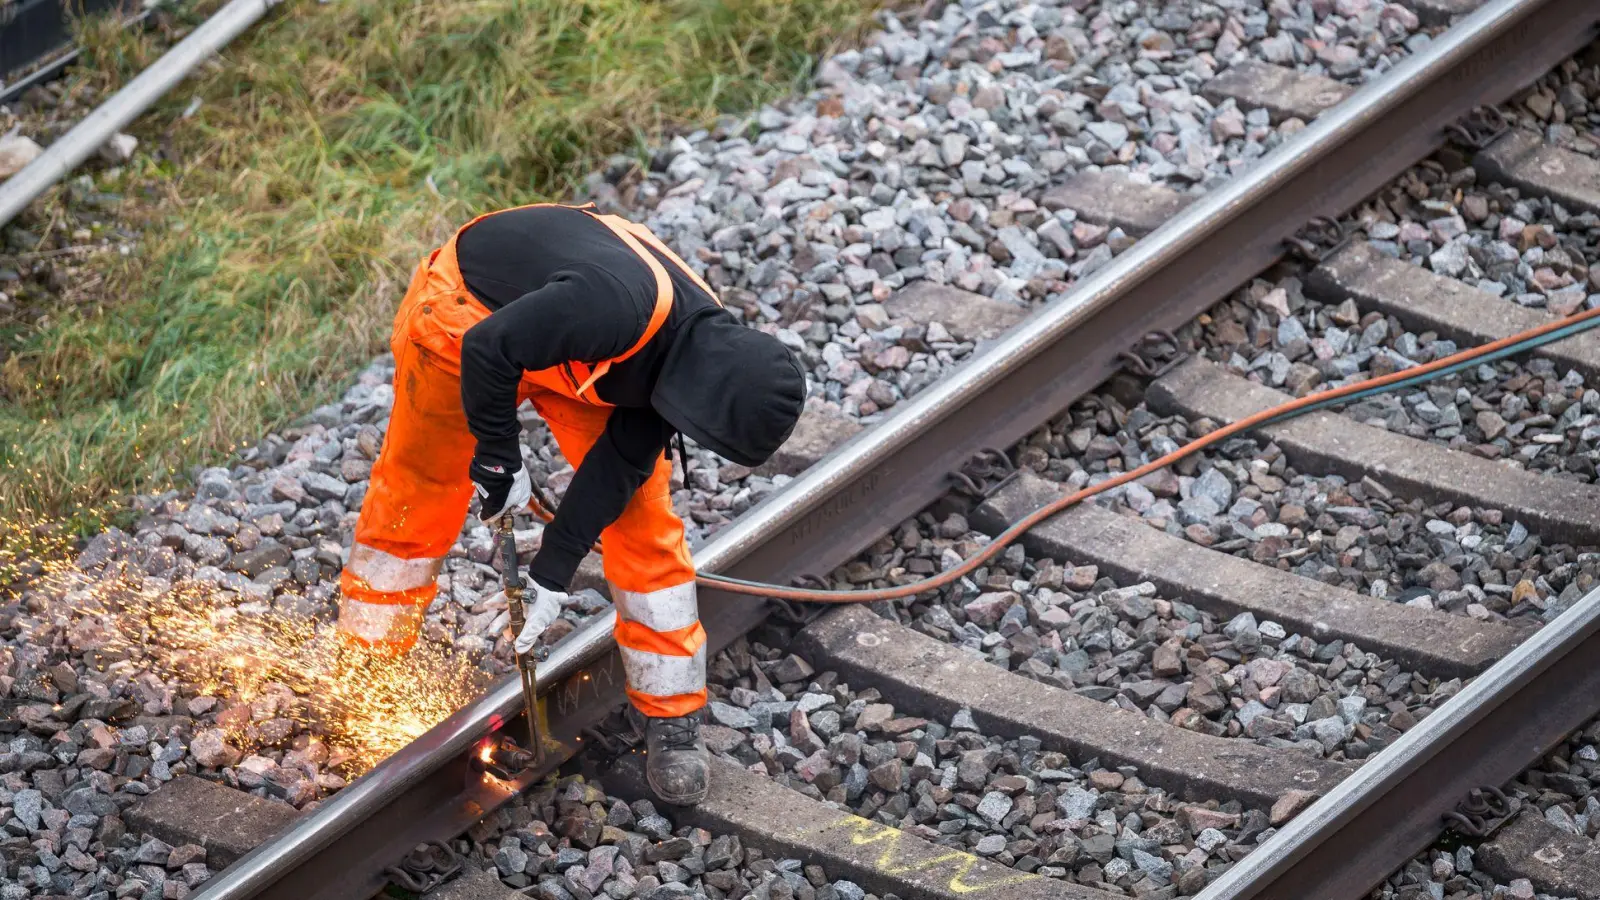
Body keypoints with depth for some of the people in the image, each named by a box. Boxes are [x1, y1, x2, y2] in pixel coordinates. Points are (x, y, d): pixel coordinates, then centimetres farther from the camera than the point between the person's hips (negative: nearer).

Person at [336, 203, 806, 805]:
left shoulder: (702, 351, -19)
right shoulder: (618, 305, -43)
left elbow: (620, 462, -10)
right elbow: (487, 350, -33)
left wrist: (554, 570, -10)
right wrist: (499, 460, -24)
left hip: (572, 349, 5)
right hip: (471, 314, -5)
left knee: (642, 514, -4)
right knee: (415, 498, 6)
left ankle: (673, 717, 4)